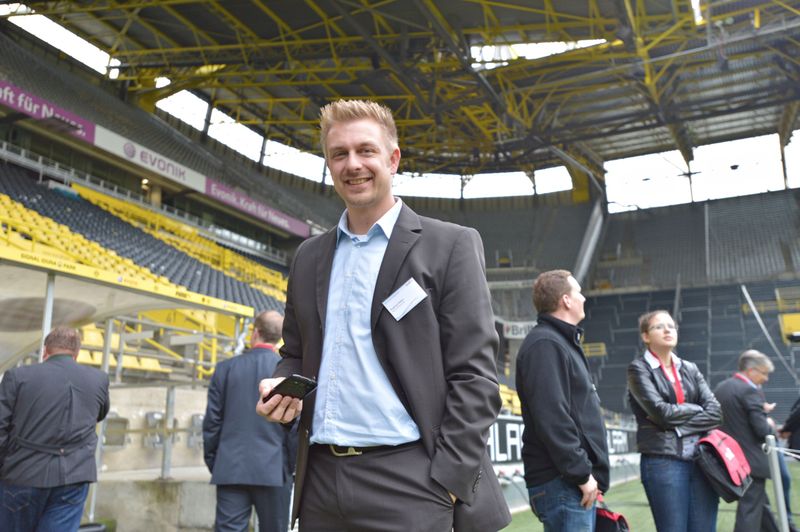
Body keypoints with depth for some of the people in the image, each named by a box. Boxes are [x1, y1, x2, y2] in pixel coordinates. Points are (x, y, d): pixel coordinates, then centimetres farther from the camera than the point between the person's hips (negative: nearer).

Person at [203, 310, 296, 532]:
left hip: (230, 469, 2)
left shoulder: (225, 368, 3)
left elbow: (212, 421, 4)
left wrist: (213, 463, 13)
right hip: (273, 471, -1)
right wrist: (291, 467, 4)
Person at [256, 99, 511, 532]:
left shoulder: (450, 246, -3)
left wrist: (447, 484, -13)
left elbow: (475, 374, -7)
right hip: (322, 484, 5)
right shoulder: (309, 257, 12)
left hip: (409, 483, -4)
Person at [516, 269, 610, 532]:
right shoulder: (545, 344, -14)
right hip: (562, 482, -10)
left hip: (577, 479, 10)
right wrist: (582, 474, -18)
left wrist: (588, 473, 18)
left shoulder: (562, 342, 19)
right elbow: (552, 419, -23)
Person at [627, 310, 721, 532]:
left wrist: (679, 422, -10)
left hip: (701, 459, 5)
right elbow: (660, 412, -14)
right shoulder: (639, 369, -1)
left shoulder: (690, 369, 14)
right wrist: (697, 409, 0)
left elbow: (715, 411, 2)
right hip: (662, 461, -5)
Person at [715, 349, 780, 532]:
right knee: (750, 509, -2)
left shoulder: (720, 388, 9)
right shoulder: (750, 391, -17)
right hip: (751, 461, -9)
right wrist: (770, 425, 1)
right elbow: (762, 430, -19)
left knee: (760, 503, 23)